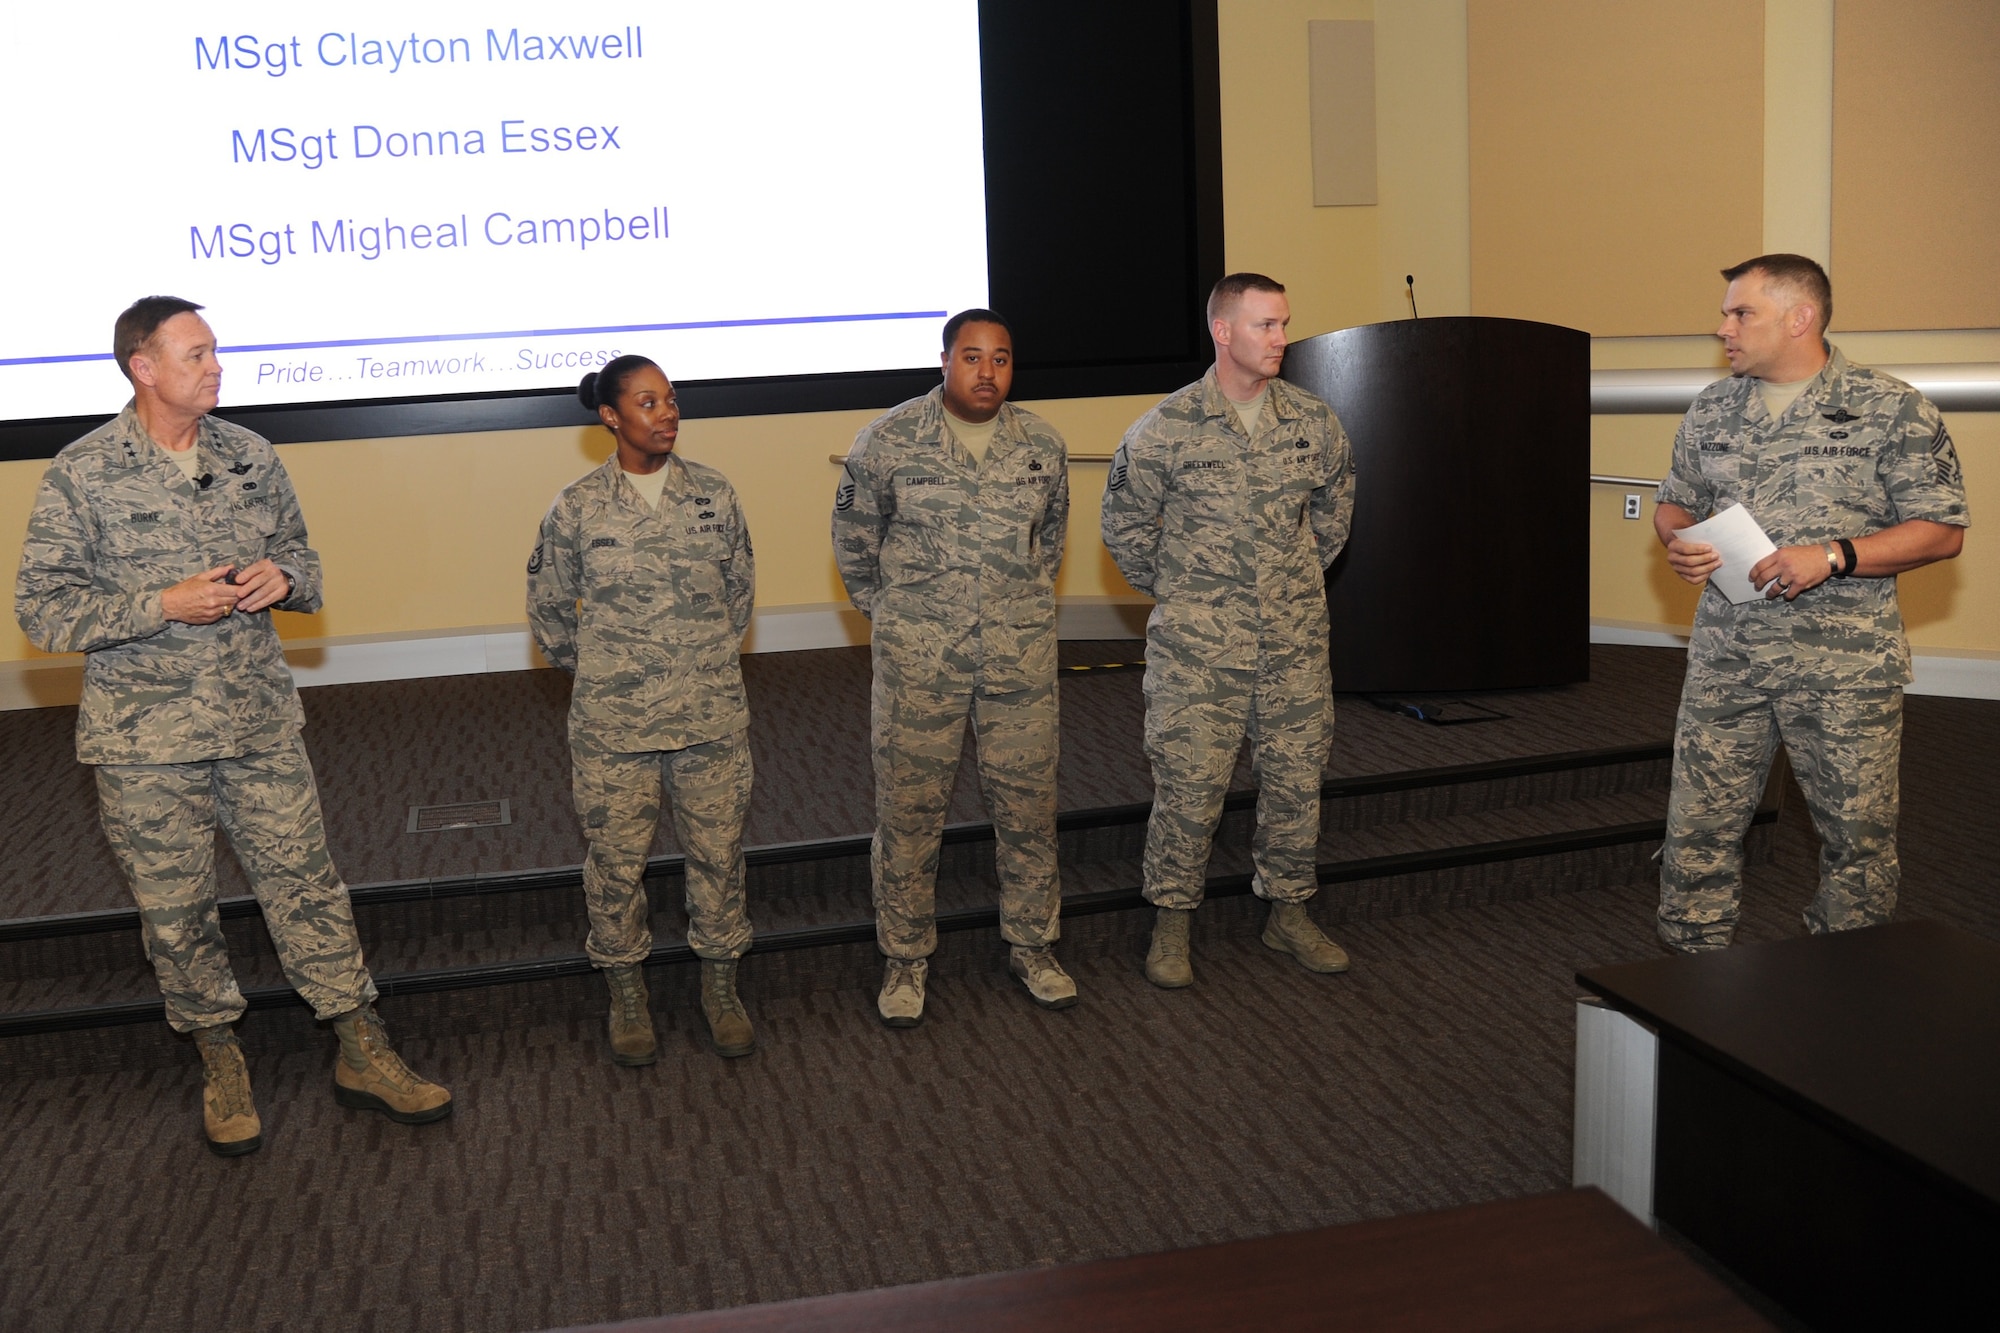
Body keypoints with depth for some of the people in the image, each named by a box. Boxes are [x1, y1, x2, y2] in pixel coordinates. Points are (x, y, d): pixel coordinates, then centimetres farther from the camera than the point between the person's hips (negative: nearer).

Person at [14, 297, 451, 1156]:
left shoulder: (251, 457, 5)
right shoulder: (82, 474, -8)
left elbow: (300, 556, 16)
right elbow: (42, 608, -9)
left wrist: (284, 578, -8)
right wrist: (164, 606, -20)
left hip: (261, 721, 3)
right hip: (145, 738, -3)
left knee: (304, 882, 7)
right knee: (174, 909, 9)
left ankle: (362, 1056, 16)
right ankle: (219, 1061, 28)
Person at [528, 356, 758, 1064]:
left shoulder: (713, 493, 1)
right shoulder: (577, 506, -5)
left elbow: (741, 586, 13)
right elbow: (547, 605, 7)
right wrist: (594, 667, 9)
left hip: (713, 714, 2)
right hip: (613, 723, -1)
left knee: (718, 849, 10)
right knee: (616, 858, 8)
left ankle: (720, 984, 28)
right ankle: (626, 990, 27)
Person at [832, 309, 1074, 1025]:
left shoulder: (1042, 444, 4)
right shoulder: (887, 439, -4)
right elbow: (854, 537, 7)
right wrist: (892, 614, 10)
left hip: (1022, 657, 2)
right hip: (917, 662, -2)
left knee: (1028, 804, 9)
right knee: (908, 810, 5)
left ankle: (1032, 944, 27)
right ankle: (905, 958, 20)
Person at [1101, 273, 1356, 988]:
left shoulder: (1313, 421, 3)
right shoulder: (1166, 429, -8)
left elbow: (1335, 501, 20)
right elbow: (1124, 523, 4)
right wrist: (1172, 589, 7)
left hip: (1296, 641, 4)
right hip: (1197, 647, -3)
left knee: (1297, 780, 10)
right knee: (1189, 785, 1)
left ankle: (1289, 912, 27)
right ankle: (1172, 925, 16)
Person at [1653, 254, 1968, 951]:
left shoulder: (1894, 410, -3)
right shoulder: (1711, 409, 11)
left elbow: (1942, 530, -5)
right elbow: (1674, 501, 22)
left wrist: (1833, 557, -18)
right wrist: (1677, 541, -2)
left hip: (1845, 666, -3)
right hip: (1725, 657, 4)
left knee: (1858, 833, 6)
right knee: (1698, 822, 4)